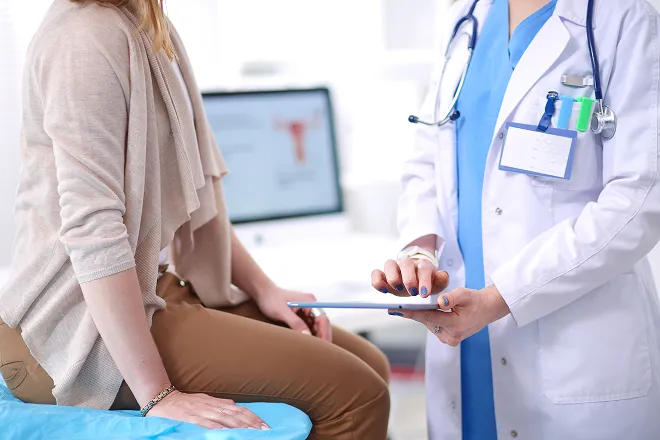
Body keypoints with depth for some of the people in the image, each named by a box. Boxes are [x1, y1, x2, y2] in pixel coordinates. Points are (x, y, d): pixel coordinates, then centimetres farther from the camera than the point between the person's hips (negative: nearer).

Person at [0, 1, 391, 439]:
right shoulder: (88, 37, -18)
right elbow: (91, 229, -26)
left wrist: (262, 289, 10)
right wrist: (157, 395, -26)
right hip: (79, 327, -10)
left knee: (370, 365, 4)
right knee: (351, 391, -18)